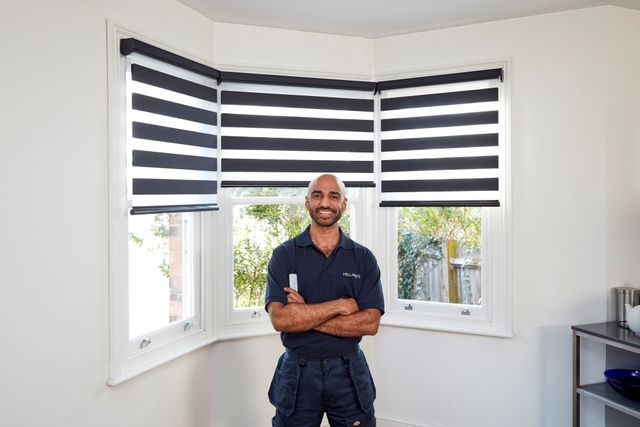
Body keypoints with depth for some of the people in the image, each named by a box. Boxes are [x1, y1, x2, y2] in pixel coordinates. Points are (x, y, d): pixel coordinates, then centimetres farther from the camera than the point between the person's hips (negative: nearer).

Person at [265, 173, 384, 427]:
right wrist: (340, 305, -17)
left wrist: (306, 315, -17)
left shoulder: (364, 258, -2)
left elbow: (370, 323, -11)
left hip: (349, 371, 1)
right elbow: (279, 319, -17)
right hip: (298, 372, -1)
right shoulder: (284, 255, -6)